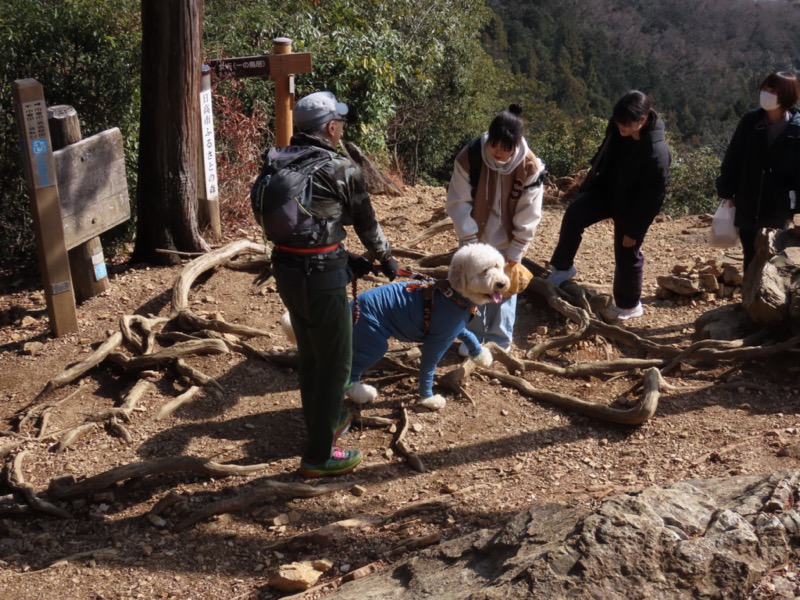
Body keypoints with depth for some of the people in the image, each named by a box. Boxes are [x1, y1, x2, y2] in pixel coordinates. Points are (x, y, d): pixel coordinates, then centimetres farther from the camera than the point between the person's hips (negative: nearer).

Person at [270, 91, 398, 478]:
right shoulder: (341, 169, -9)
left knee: (310, 355, 23)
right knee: (335, 363, 6)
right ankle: (319, 456, 14)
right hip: (320, 275, -7)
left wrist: (344, 258, 21)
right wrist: (386, 259, 23)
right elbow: (365, 221, 4)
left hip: (285, 268, 7)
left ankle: (323, 423, 42)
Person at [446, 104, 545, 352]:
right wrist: (469, 240, -15)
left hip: (506, 241, -1)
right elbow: (459, 202, -14)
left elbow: (528, 215, -12)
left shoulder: (530, 167, -21)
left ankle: (499, 340, 27)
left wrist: (515, 251, -9)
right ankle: (473, 335, 31)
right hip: (475, 237, 1)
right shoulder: (470, 155, -21)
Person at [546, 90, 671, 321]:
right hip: (606, 188, 6)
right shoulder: (618, 128, -15)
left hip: (631, 207, -6)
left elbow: (652, 198, -26)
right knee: (574, 214, -11)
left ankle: (630, 305, 26)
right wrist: (592, 170, 19)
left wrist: (634, 230, -21)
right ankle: (563, 267, 6)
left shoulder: (657, 154, -34)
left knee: (626, 256, 5)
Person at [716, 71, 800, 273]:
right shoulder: (750, 121, -4)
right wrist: (726, 192, 3)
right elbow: (732, 159, 3)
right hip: (747, 209, 2)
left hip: (777, 212, -2)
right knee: (751, 259, 16)